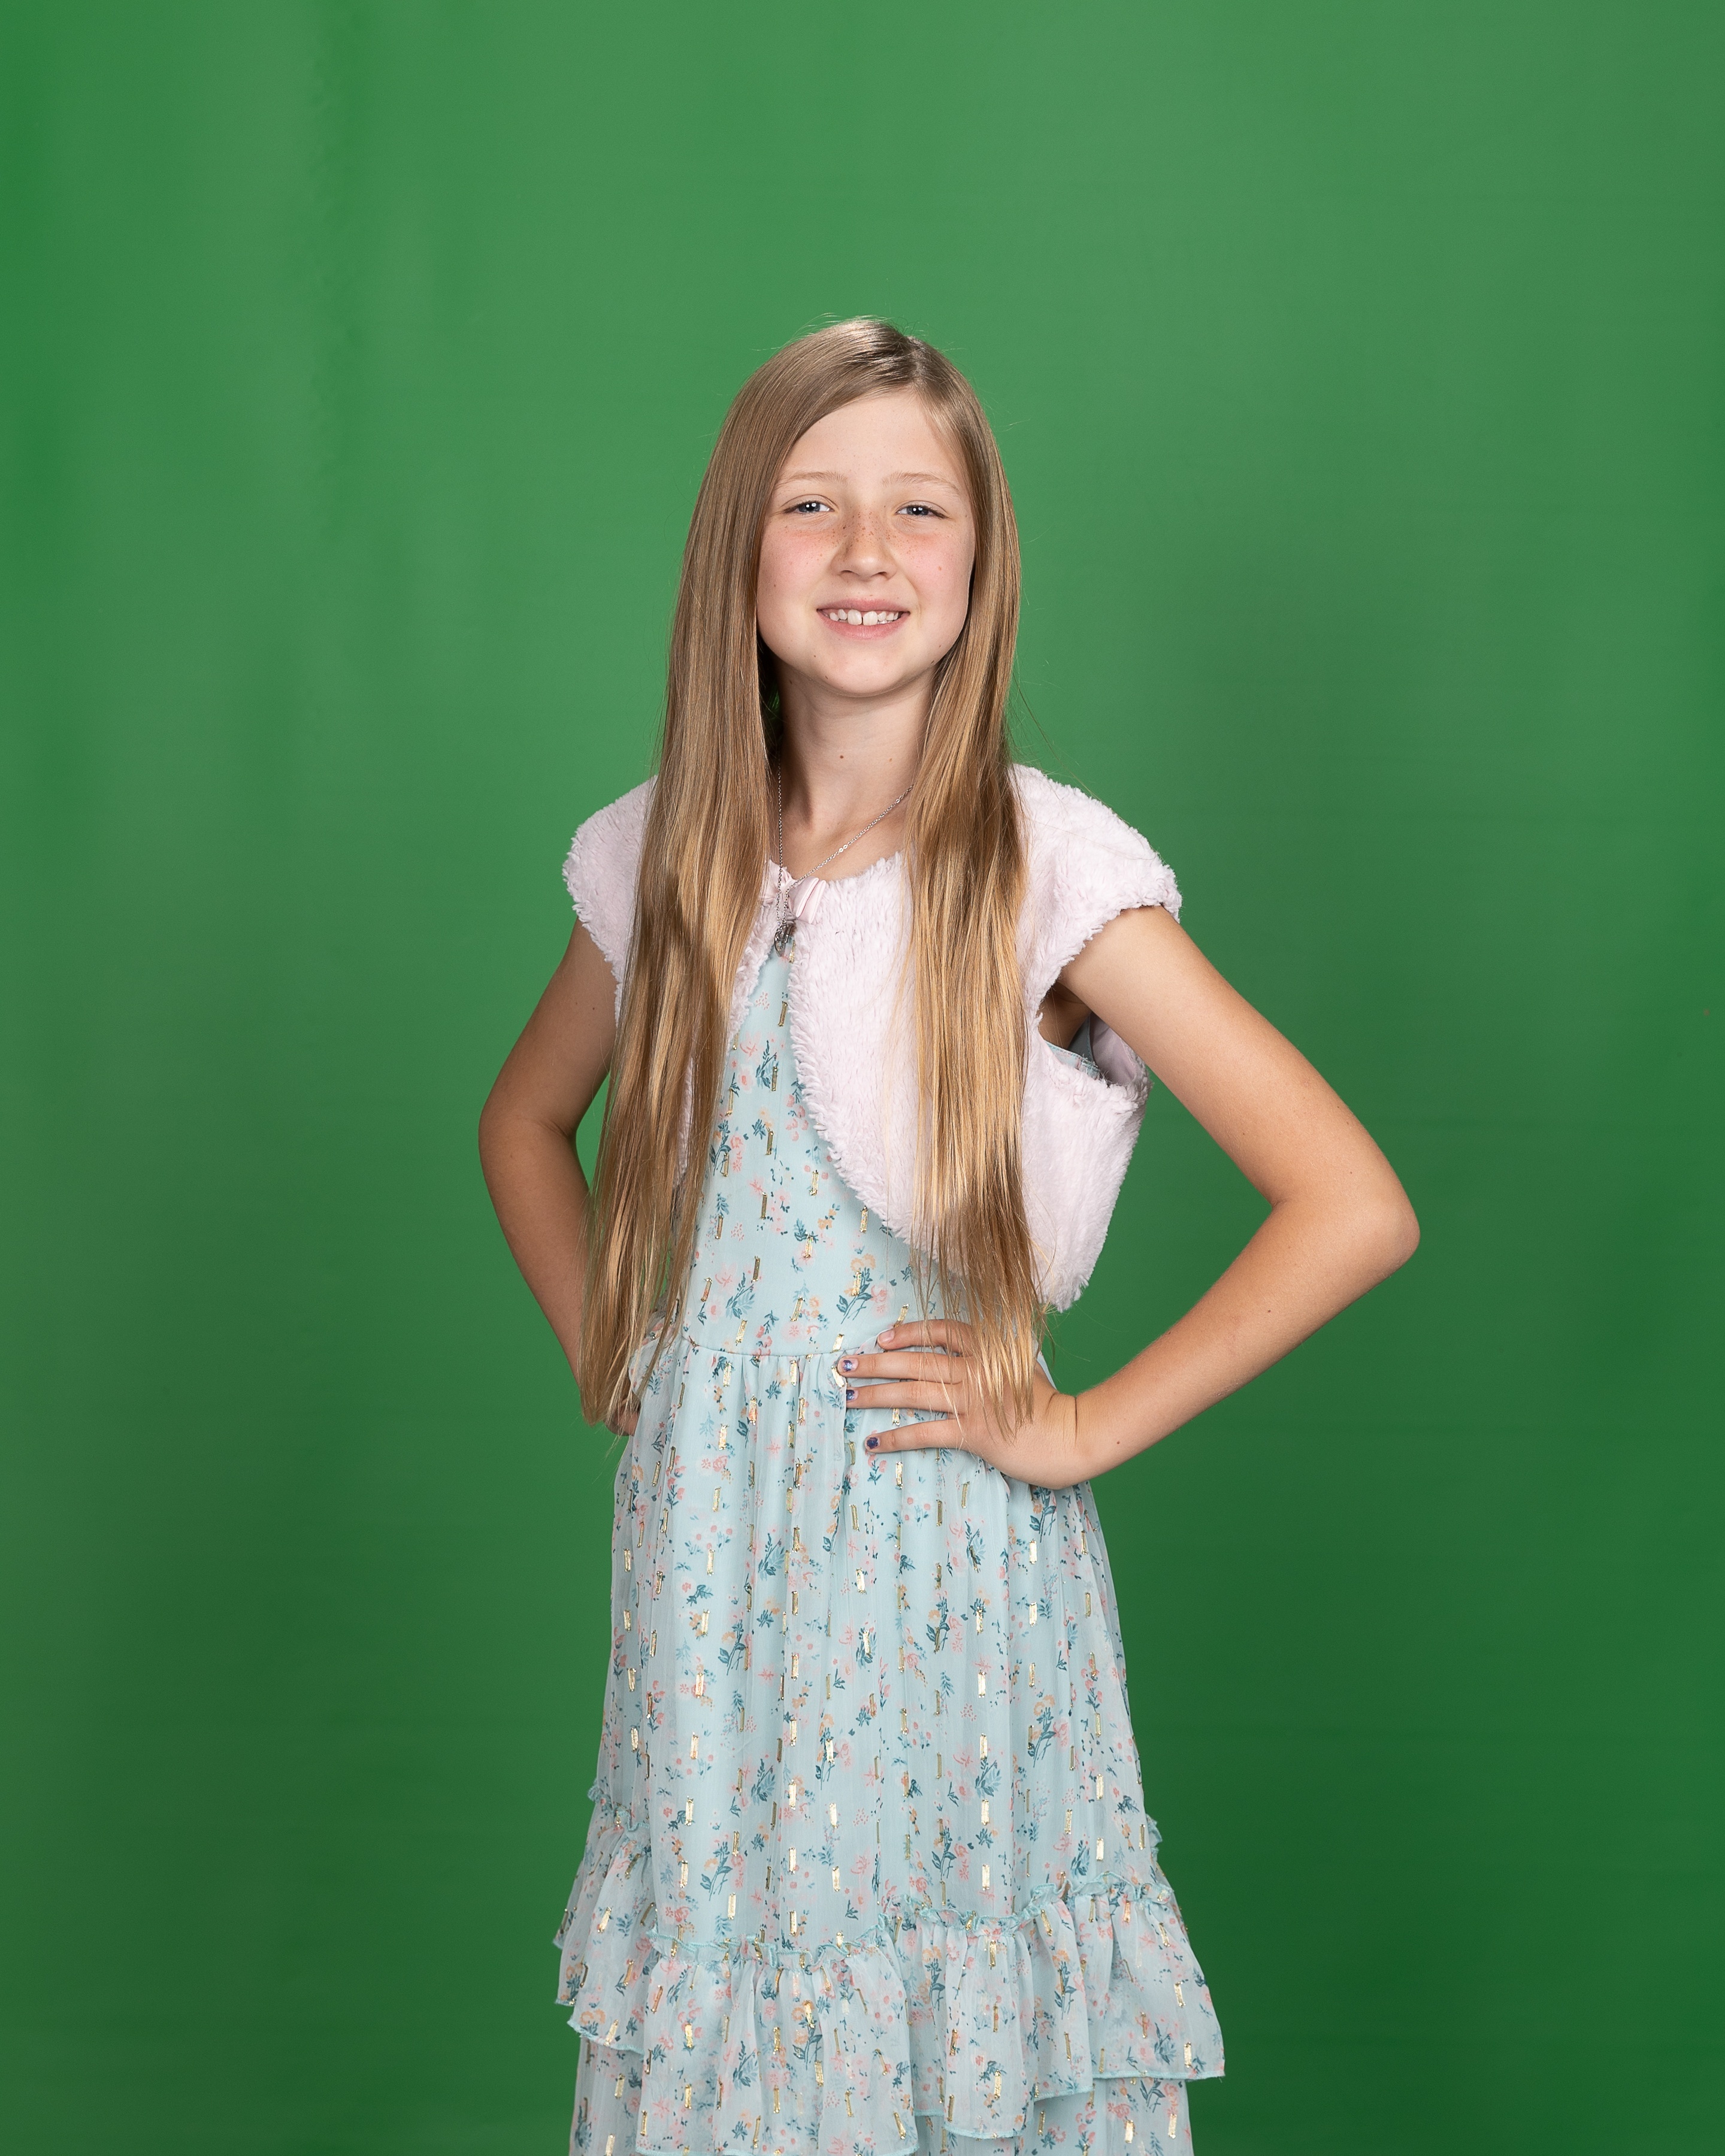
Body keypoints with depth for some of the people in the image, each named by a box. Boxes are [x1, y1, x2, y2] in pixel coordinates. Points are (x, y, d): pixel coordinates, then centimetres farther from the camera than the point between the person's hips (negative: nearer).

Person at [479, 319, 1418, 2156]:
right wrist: (609, 1362, 8)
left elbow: (1354, 1209, -17)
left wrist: (1082, 1431, -12)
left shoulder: (1047, 870, -13)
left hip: (946, 1566, -4)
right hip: (705, 1568, 4)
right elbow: (525, 1123, 21)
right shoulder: (665, 862, 1)